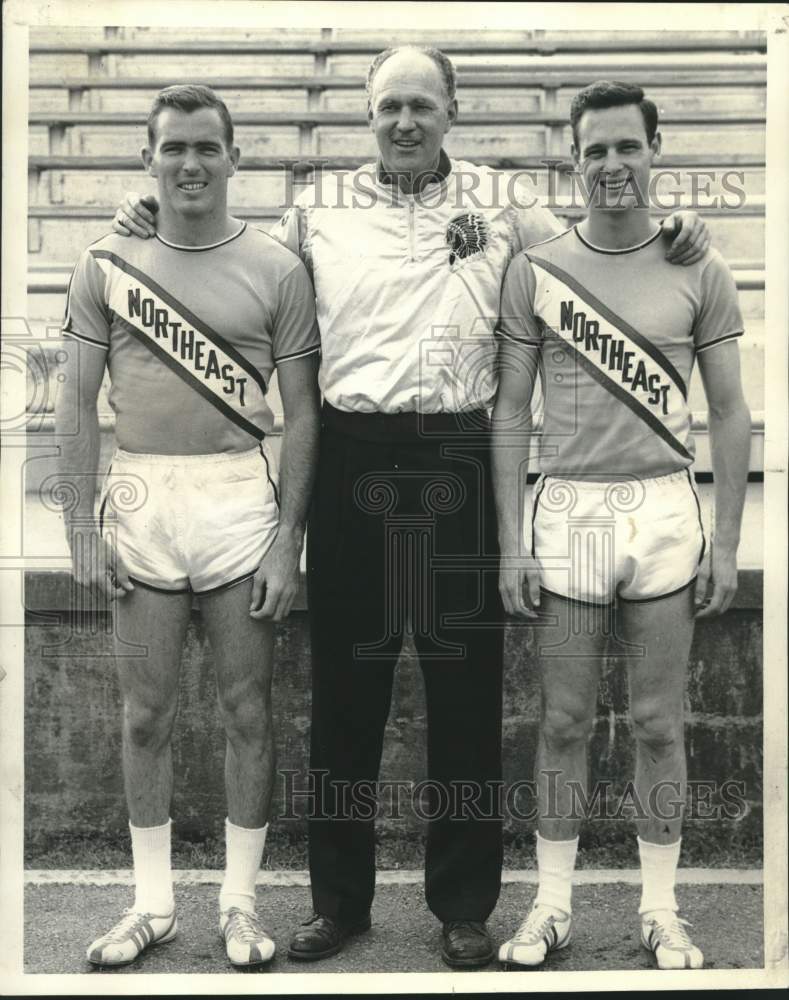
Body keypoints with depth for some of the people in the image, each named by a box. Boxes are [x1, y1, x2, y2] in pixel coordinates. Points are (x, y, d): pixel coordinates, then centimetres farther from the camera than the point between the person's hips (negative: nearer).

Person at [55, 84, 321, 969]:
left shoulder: (276, 270, 0)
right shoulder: (107, 263, 4)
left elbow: (302, 414, 0)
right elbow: (77, 405, 5)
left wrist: (289, 539, -6)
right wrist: (83, 527, -2)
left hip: (242, 499, -1)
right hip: (140, 502, 1)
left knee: (247, 710, 6)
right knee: (146, 714, 10)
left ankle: (239, 901, 23)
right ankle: (152, 902, 25)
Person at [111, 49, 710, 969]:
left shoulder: (501, 202, 8)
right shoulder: (320, 204, 9)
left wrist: (674, 236, -3)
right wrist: (163, 228, 5)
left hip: (458, 460, 0)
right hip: (353, 460, 1)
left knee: (466, 688, 7)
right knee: (344, 685, 8)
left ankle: (464, 906, 23)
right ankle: (338, 897, 25)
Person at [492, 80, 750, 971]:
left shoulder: (699, 270, 4)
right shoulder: (534, 270, 3)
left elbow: (728, 413, 5)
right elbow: (510, 414, 3)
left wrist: (726, 541, -1)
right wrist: (512, 542, -2)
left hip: (665, 511, 0)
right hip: (567, 511, 0)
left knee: (659, 724, 8)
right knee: (563, 722, 7)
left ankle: (660, 911, 23)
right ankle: (552, 906, 22)